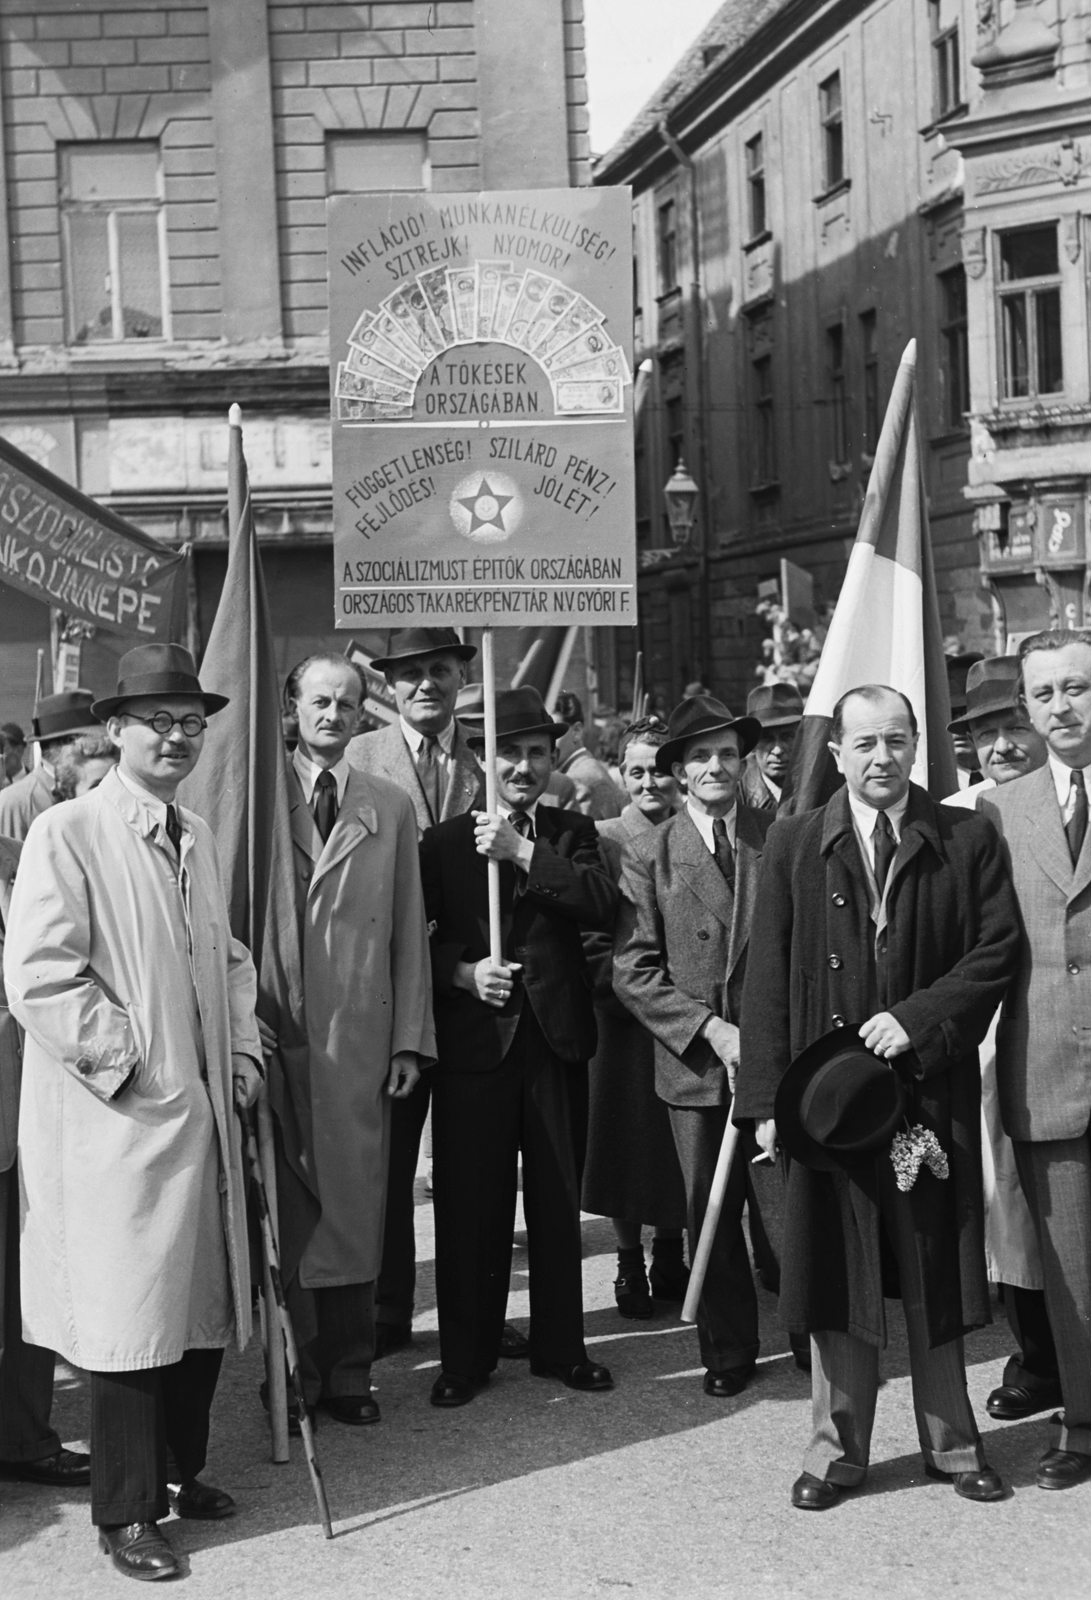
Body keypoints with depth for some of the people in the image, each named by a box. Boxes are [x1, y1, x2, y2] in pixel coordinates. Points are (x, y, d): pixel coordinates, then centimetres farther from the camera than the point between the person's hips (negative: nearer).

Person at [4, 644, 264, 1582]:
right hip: (119, 1123, -7)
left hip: (204, 1116, 7)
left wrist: (243, 1053, 8)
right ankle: (126, 1513, 13)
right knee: (130, 1318, 0)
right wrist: (129, 1065, -15)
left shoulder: (198, 838, 13)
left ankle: (180, 1472, 32)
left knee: (205, 1306, 14)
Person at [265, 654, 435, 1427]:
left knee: (357, 1202, 4)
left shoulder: (391, 806, 11)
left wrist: (410, 1037, 4)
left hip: (361, 1036, 2)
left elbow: (409, 930, 10)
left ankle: (348, 1371, 14)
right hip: (275, 1030, -2)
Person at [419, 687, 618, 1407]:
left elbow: (604, 906, -10)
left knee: (558, 1200, 9)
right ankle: (466, 1356, 15)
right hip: (474, 1040, -1)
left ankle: (561, 1346, 23)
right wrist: (463, 973, -13)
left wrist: (523, 853, -15)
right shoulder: (446, 841, 5)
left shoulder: (571, 833, 9)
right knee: (470, 1204, 3)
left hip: (552, 1037, 2)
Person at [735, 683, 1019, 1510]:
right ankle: (839, 1447, 19)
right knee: (837, 1272, 7)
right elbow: (767, 978, 0)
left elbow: (999, 947, -1)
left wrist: (919, 1016, -14)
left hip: (933, 1086, 0)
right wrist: (766, 1099, -6)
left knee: (937, 1272, 9)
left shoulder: (967, 840, 2)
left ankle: (951, 1441, 25)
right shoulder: (794, 844, 3)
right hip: (826, 1091, 0)